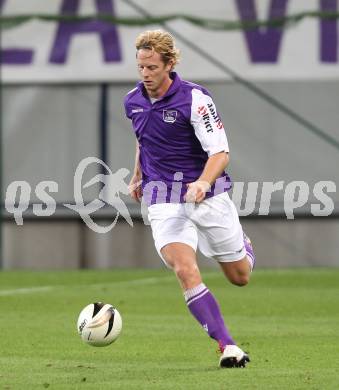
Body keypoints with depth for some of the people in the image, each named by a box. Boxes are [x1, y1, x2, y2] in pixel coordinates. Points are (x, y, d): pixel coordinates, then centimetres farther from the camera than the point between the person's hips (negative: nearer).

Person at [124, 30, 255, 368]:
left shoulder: (194, 98, -15)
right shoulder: (132, 101, 2)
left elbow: (220, 152, -18)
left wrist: (203, 182, -35)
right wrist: (138, 176, 24)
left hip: (207, 197, -2)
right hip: (164, 203, 2)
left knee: (239, 277, 11)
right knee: (185, 271, -22)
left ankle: (242, 246, 49)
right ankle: (227, 347, -22)